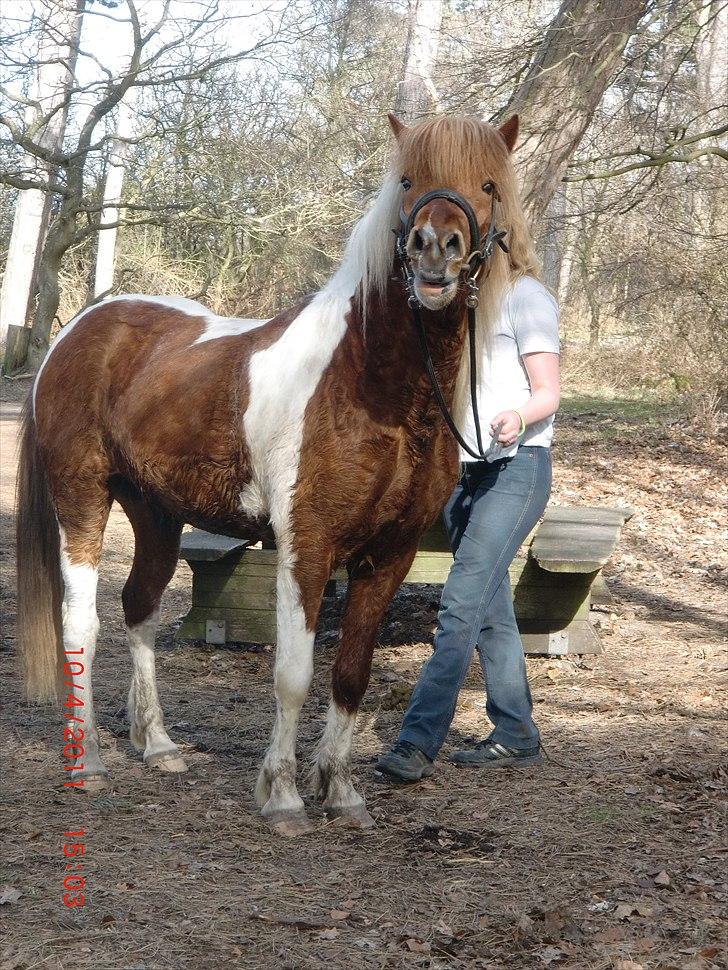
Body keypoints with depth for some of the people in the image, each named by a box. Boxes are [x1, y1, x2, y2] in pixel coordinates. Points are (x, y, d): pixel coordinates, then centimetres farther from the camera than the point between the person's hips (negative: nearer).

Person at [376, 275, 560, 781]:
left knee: (462, 603, -16)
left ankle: (418, 743, -19)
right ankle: (517, 736, 19)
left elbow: (548, 393, -12)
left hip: (515, 468, -8)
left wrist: (517, 417, -32)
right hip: (462, 469, 9)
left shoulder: (525, 297, -7)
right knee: (490, 610, 11)